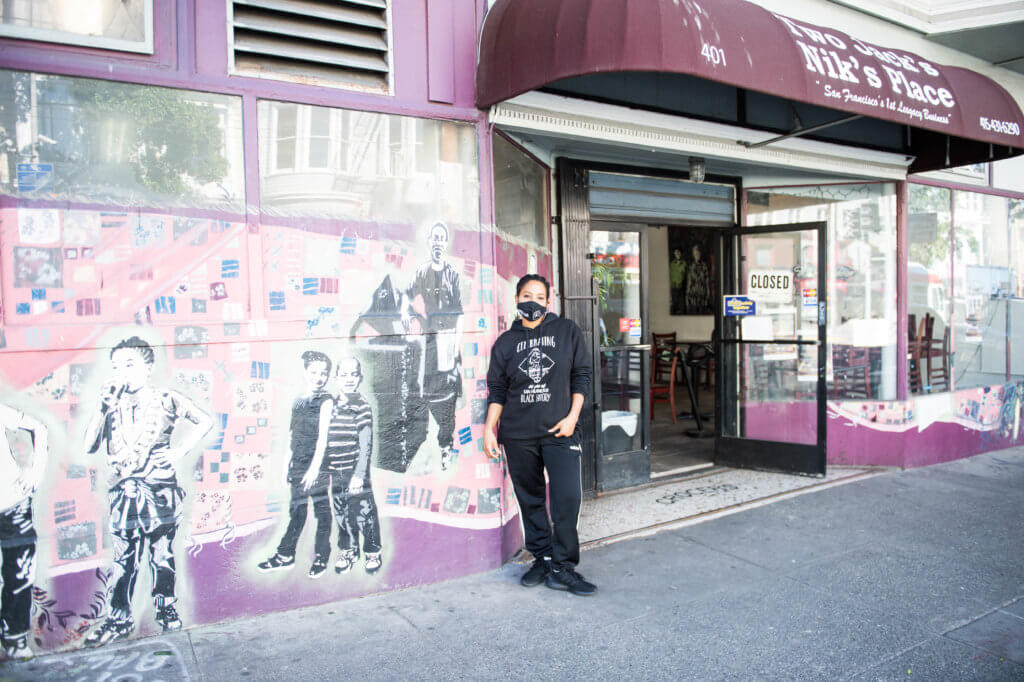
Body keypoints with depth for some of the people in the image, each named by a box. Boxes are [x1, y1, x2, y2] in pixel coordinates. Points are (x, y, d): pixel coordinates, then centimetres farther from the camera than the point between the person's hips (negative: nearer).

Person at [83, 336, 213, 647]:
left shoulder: (165, 399, -3)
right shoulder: (112, 404, 5)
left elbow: (205, 421, 5)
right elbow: (90, 446, -2)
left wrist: (180, 451, -3)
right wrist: (102, 408, -12)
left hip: (159, 490, -2)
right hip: (124, 493, 2)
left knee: (162, 554, 8)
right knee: (124, 558, 8)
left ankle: (166, 608, 24)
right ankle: (119, 618, 21)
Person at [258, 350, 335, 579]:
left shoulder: (326, 401, -8)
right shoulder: (298, 401, 10)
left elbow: (323, 435, -15)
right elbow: (292, 434, 15)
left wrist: (315, 466, -21)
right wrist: (288, 464, 15)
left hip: (317, 465, -5)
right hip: (298, 464, 6)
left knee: (322, 509, 3)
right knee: (297, 510, 14)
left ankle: (321, 557, 14)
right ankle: (285, 556, 24)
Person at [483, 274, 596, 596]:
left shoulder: (567, 331, 6)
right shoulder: (505, 342, 9)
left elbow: (581, 375, 5)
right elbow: (497, 389, 11)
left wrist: (572, 416, -5)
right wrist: (489, 428, 3)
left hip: (559, 431, -2)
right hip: (517, 434, 2)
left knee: (567, 497, -11)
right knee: (530, 499, 8)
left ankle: (562, 567, 1)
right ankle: (542, 558, 22)